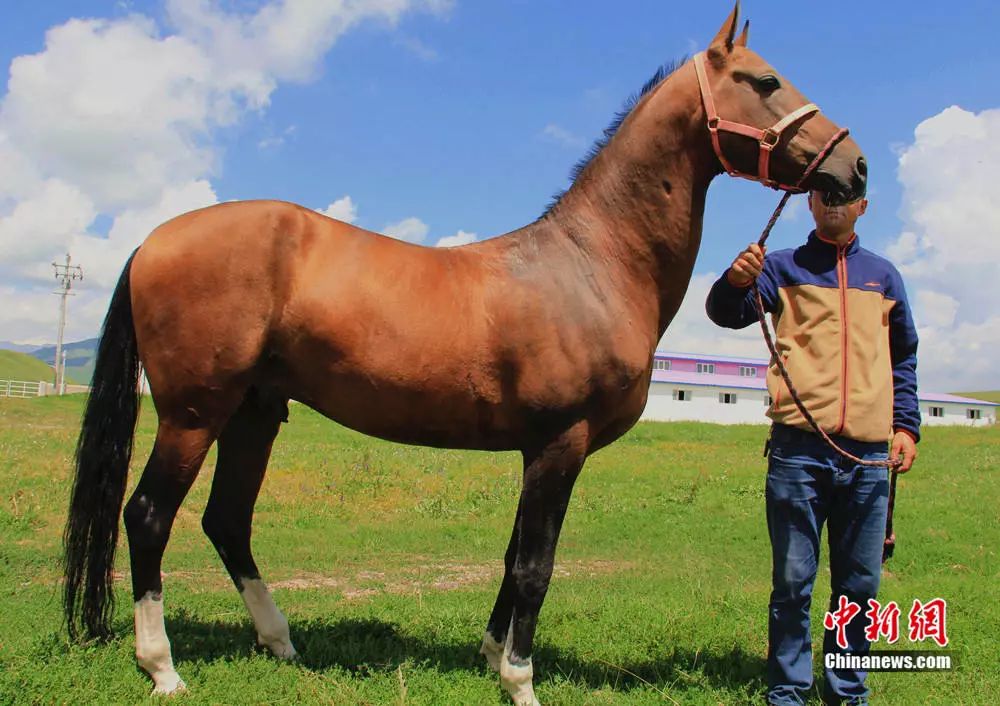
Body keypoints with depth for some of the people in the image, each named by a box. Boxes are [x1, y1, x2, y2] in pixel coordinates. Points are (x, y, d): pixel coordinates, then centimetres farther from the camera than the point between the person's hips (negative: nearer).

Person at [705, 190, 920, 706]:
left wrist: (906, 425, 12)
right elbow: (727, 313, -6)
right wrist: (736, 282, -28)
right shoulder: (784, 267, 9)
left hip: (868, 454, 3)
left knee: (860, 585, 9)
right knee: (792, 582, 1)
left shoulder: (882, 275, 17)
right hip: (799, 447, -3)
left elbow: (903, 357, 23)